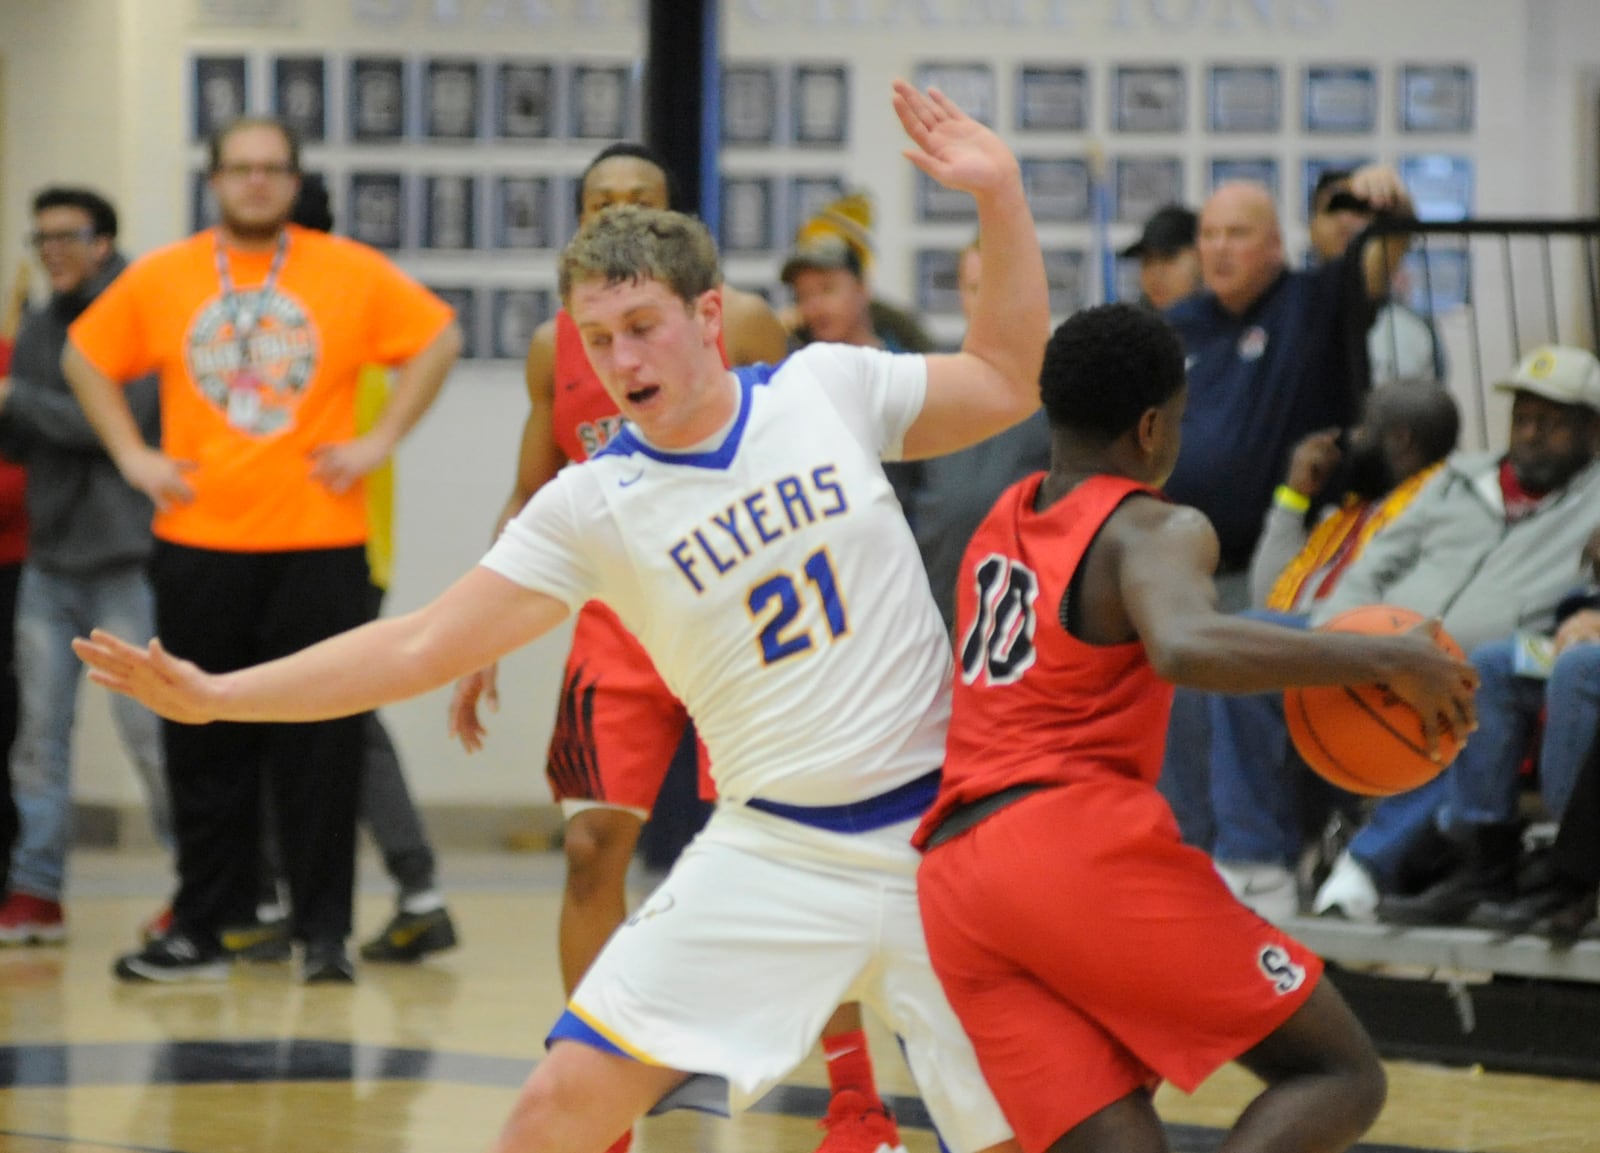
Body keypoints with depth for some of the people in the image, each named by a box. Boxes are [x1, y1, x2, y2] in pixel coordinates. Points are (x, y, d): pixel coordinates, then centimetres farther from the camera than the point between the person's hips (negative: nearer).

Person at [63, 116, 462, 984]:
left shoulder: (351, 274, 2)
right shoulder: (160, 279, 6)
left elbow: (437, 337, 8)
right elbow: (86, 356, 16)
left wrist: (380, 441, 0)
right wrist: (131, 455, 6)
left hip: (319, 545, -1)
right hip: (198, 546, 1)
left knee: (320, 747, -2)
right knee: (203, 750, 5)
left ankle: (323, 934, 4)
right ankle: (200, 930, 12)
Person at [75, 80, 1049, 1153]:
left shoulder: (827, 387, -1)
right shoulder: (592, 507, -5)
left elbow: (1005, 382, 11)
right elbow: (421, 644, -5)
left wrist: (1002, 197, 0)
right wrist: (217, 695, -12)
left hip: (935, 836, 1)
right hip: (774, 852, -1)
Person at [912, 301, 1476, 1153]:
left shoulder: (1002, 523, 24)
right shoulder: (1156, 531, -1)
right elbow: (1185, 647, -24)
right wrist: (1384, 659, -17)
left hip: (952, 886, 7)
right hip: (1083, 839, -7)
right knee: (1340, 1078, 0)